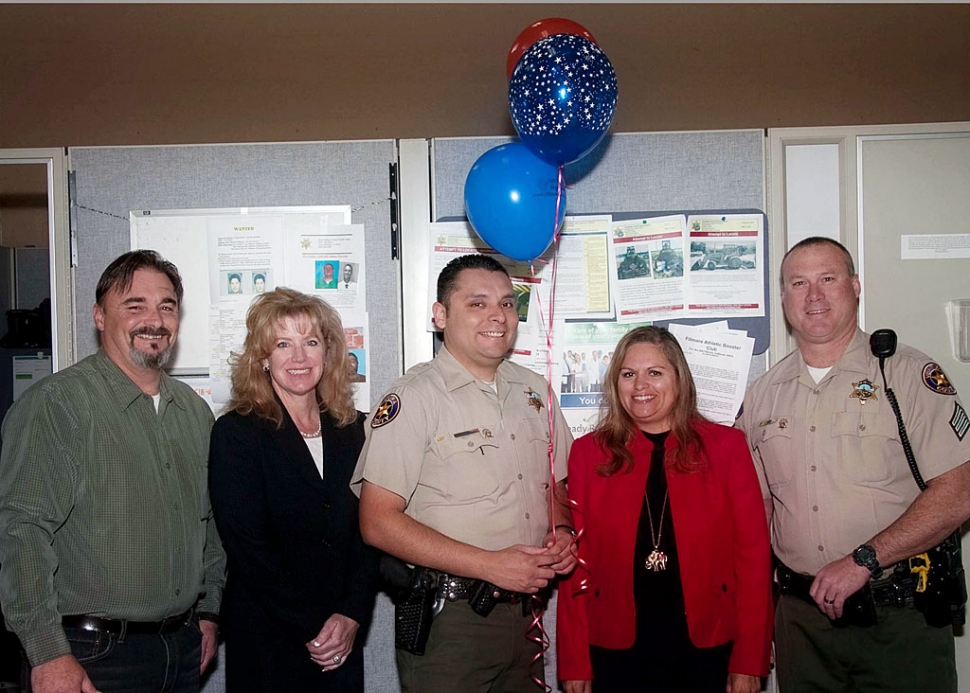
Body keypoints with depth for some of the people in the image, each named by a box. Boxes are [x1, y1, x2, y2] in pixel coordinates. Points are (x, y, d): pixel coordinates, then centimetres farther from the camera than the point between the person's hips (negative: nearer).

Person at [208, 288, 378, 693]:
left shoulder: (351, 430, 5)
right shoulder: (236, 432, -7)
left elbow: (367, 532, 4)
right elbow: (248, 548, -12)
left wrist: (352, 616, -8)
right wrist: (312, 628, -13)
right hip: (265, 643, -3)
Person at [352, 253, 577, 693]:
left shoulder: (535, 391, 9)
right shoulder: (413, 398, -12)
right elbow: (378, 523, -17)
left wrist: (562, 533, -2)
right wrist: (491, 565, -19)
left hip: (527, 616, 6)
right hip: (447, 620, -6)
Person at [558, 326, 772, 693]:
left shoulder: (726, 446, 0)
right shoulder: (589, 453, 0)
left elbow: (753, 554, -3)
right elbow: (575, 562, -1)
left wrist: (749, 662, -7)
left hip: (707, 650, 0)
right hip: (616, 652, 0)